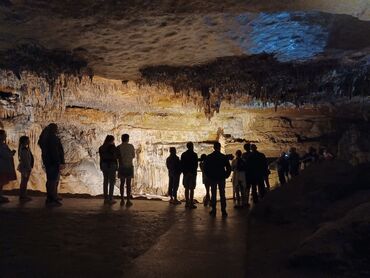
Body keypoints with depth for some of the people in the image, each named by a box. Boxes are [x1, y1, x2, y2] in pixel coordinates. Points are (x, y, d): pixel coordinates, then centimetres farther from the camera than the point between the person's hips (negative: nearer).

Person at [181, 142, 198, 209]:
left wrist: (184, 172, 13)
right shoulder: (194, 154, -9)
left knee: (187, 188, 11)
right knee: (191, 189, -3)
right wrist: (194, 172, 4)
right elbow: (196, 165, -9)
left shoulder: (183, 154, 5)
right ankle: (191, 204, -3)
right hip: (192, 173, -5)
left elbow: (181, 164, 7)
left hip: (186, 173, 5)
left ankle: (187, 203, 15)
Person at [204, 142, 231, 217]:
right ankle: (223, 211, 2)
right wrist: (225, 176, 7)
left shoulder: (209, 157, -1)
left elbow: (205, 168, 1)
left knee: (213, 195, 6)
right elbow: (228, 168, -2)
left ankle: (213, 211, 6)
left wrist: (209, 176, 10)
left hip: (213, 178, 0)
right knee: (222, 195, 3)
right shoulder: (224, 157, -3)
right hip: (221, 178, 0)